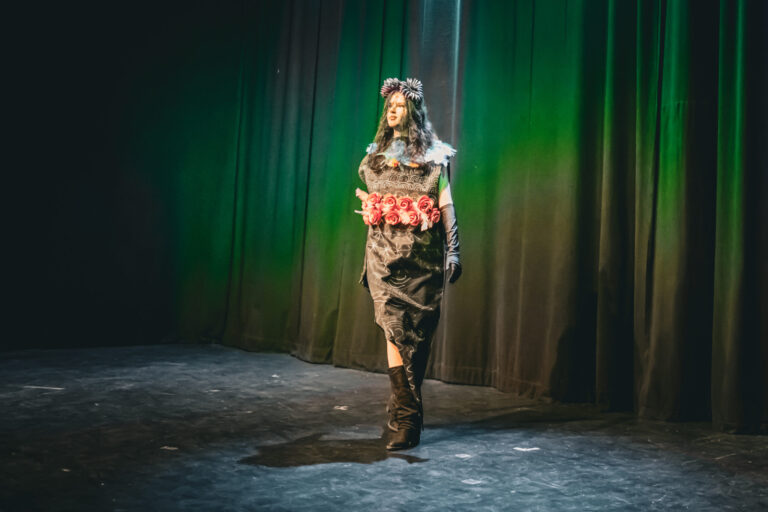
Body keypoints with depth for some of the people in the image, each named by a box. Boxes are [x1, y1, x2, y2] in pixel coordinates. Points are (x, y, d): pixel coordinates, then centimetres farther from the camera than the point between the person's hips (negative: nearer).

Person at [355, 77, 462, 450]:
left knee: (417, 331, -1)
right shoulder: (376, 154, 15)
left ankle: (405, 408, 10)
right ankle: (406, 417, 0)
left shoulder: (433, 155, 5)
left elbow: (445, 205, 0)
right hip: (385, 250, 2)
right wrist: (368, 204, 7)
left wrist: (452, 251, -7)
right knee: (393, 324, -7)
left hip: (422, 252, -2)